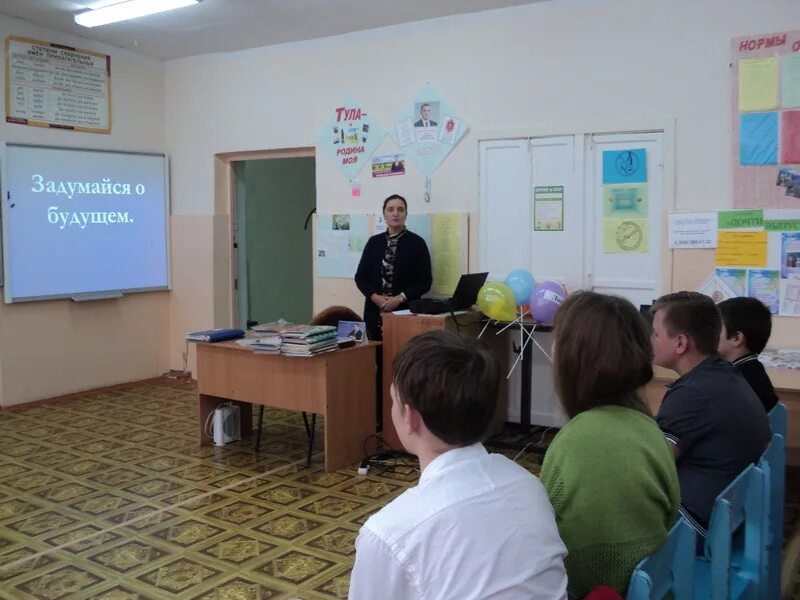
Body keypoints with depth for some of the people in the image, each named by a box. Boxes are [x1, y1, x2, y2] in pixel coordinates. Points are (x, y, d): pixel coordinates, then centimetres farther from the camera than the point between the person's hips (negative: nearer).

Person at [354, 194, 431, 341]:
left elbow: (425, 281, -3)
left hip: (405, 311, -3)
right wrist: (374, 296, -7)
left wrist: (400, 298, -13)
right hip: (375, 311, 3)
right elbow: (360, 277, 10)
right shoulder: (374, 242, 9)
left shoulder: (417, 243, 0)